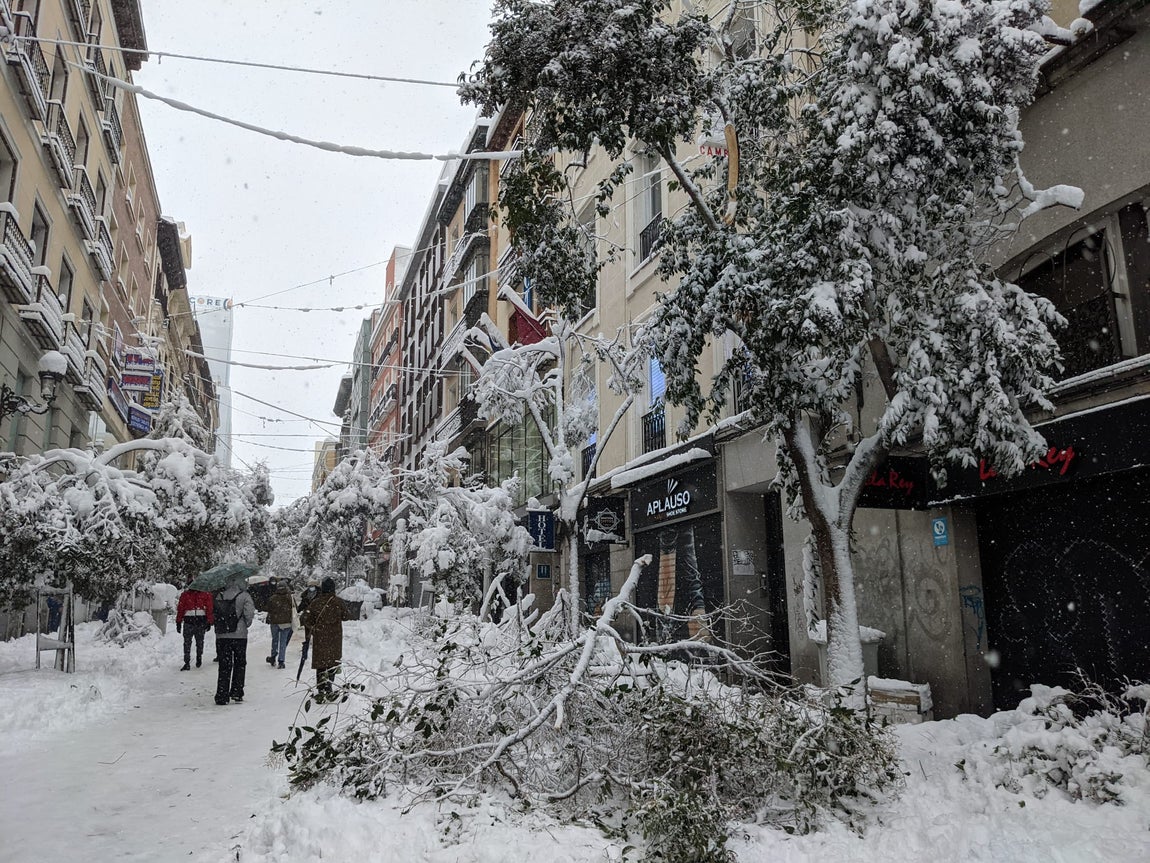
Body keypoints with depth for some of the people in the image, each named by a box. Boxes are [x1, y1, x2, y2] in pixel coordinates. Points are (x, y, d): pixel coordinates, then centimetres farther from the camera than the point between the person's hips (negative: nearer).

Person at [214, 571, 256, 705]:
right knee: (240, 664, 13)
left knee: (224, 666, 9)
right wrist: (247, 624, 4)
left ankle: (222, 696, 5)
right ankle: (236, 693, 12)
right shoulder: (244, 596, -9)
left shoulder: (220, 596, 4)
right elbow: (249, 614, -15)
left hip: (221, 636, 3)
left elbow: (214, 613, 7)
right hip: (239, 635, -3)